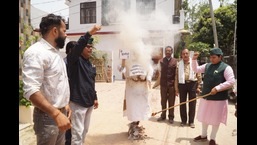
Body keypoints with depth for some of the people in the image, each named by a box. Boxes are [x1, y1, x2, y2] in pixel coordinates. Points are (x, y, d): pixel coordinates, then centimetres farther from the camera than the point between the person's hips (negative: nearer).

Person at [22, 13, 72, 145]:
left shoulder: (55, 52, 11)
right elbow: (31, 90, -28)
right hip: (47, 116, -8)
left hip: (60, 112, 8)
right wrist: (56, 114, -32)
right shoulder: (36, 52, -19)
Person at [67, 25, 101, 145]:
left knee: (85, 130, 17)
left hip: (89, 102, 8)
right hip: (78, 103, -7)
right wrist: (90, 33, -38)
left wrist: (95, 98, 19)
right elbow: (78, 46, -30)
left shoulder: (90, 64, 13)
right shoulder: (74, 60, -9)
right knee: (77, 132, -1)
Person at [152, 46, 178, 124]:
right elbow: (160, 73, 6)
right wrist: (156, 84, 3)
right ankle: (163, 115, 28)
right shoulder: (161, 61, 3)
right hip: (163, 83, 2)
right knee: (163, 101, 13)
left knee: (171, 101, 8)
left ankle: (171, 117, 22)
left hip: (172, 84, -2)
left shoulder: (175, 61, -2)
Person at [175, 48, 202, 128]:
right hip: (182, 84, 1)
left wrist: (198, 87, 0)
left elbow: (199, 76, 4)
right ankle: (183, 120, 21)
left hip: (192, 83, -1)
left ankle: (191, 121, 16)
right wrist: (176, 89, 2)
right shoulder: (179, 64, 6)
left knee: (192, 104, 4)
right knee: (182, 103, 7)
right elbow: (176, 77, 5)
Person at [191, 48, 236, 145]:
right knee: (204, 117, 17)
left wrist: (217, 88, -24)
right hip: (205, 97, 6)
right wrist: (194, 60, 1)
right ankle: (204, 135, 35)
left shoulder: (226, 67, -11)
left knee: (215, 119, 8)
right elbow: (196, 69, 16)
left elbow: (231, 81, -18)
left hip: (218, 99, -6)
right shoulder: (207, 66, 7)